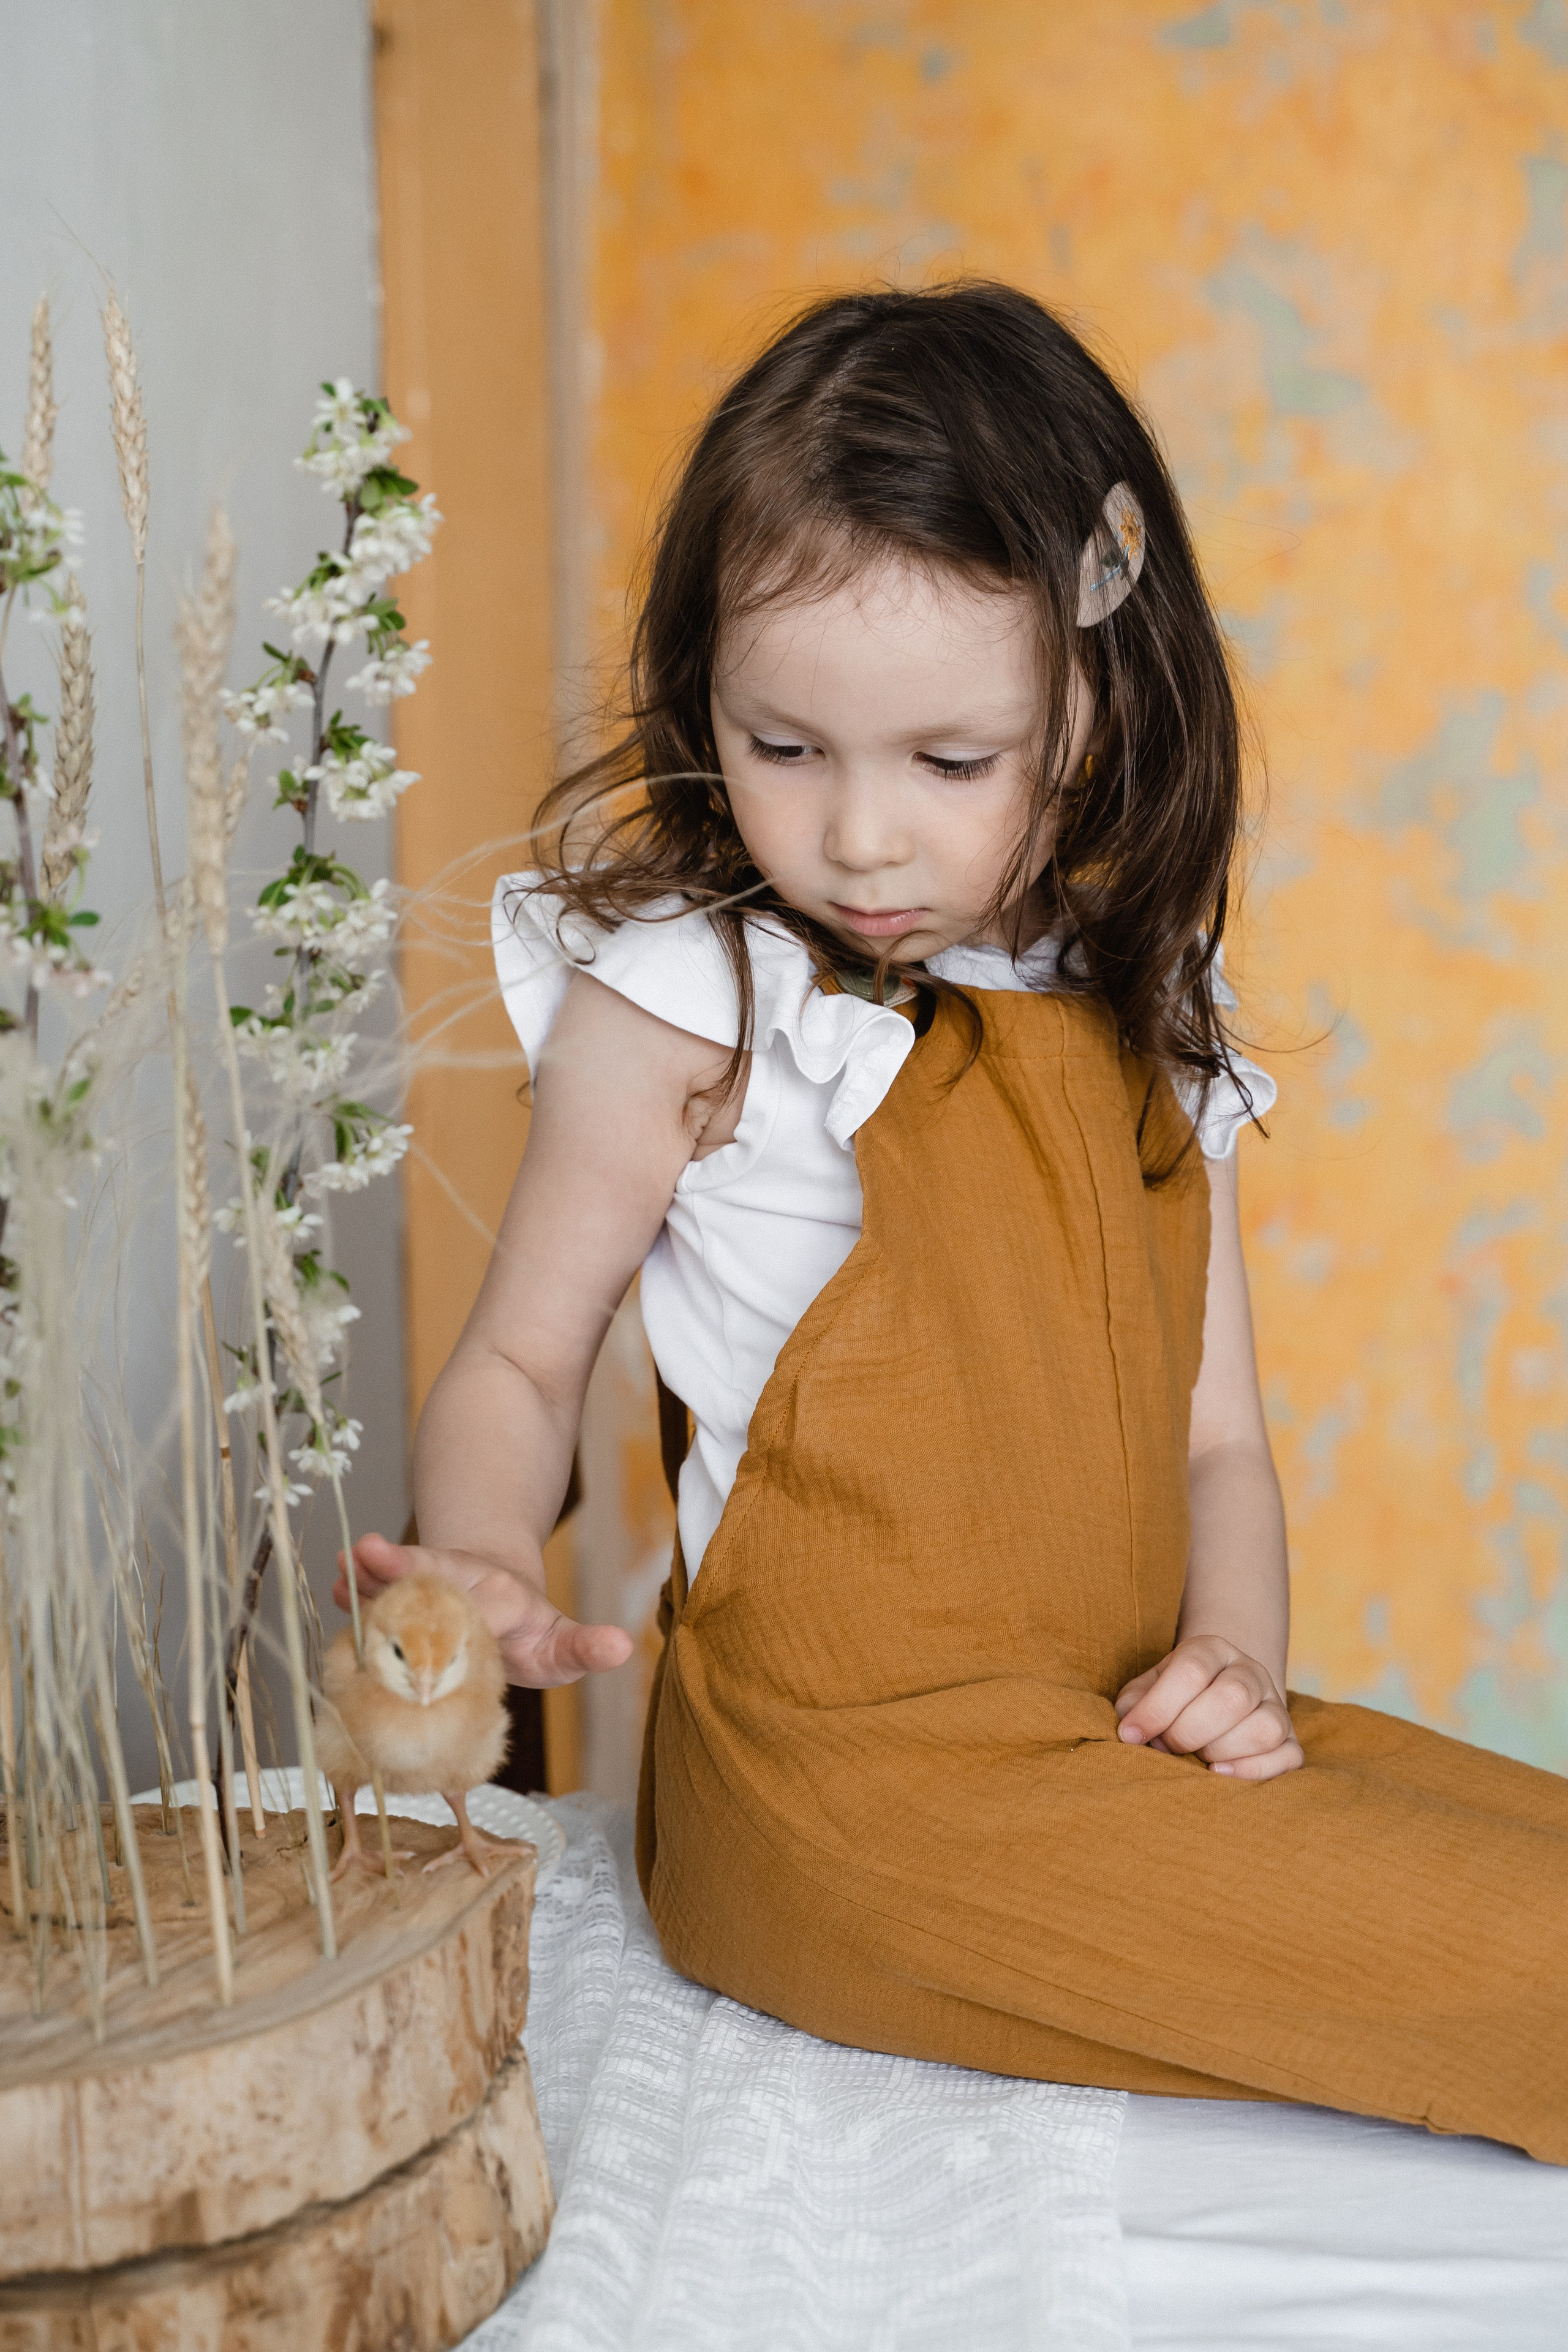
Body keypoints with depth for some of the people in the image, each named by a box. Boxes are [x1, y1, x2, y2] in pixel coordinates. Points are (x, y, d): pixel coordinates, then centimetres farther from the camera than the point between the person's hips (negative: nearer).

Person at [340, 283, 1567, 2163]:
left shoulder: (1150, 1031, 11)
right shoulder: (682, 999, -5)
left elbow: (1214, 1436, 12)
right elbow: (520, 1360, 1)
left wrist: (1234, 1658, -7)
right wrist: (483, 1568, -20)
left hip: (1118, 1743, 6)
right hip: (855, 1767, -6)